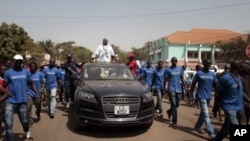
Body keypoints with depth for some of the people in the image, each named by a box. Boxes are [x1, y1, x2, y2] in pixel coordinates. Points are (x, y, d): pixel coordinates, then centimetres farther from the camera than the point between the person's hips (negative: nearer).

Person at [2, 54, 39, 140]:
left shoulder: (26, 72, 3)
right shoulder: (8, 72, -3)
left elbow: (31, 84, 12)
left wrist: (37, 93, 1)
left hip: (22, 101, 2)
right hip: (10, 101, -1)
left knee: (24, 121, 14)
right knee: (8, 124, -7)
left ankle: (27, 131, 47)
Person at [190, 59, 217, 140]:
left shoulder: (213, 74, 5)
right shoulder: (199, 74, -7)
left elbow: (216, 85, 11)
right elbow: (193, 84, -1)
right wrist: (191, 94, 0)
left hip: (208, 96, 6)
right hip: (202, 96, -6)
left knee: (203, 113, 18)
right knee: (206, 114, -10)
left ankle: (197, 126, 37)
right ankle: (211, 133, -9)